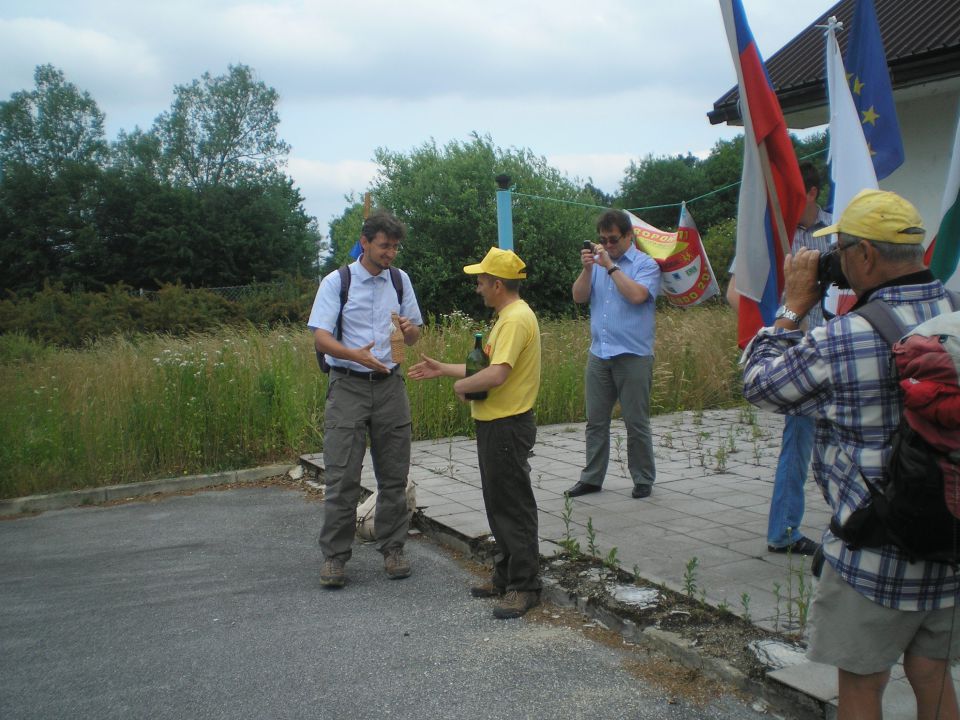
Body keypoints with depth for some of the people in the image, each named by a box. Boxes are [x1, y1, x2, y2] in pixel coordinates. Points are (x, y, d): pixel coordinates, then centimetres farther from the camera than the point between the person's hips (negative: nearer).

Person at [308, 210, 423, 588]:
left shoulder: (400, 280, 9)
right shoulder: (336, 282, -4)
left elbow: (413, 337, 15)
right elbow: (321, 338, -10)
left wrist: (409, 328, -10)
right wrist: (355, 354, -29)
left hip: (389, 384, 4)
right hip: (348, 386, -3)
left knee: (394, 475, 8)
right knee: (342, 477, -3)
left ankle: (392, 548, 21)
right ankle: (334, 556, 8)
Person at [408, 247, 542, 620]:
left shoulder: (516, 319, -19)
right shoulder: (507, 317, 15)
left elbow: (497, 374, -30)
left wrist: (462, 385, -13)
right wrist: (443, 369, 21)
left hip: (508, 426, -11)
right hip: (495, 424, 11)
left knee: (514, 506, -2)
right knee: (499, 504, 17)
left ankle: (524, 586, 7)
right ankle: (505, 578, 28)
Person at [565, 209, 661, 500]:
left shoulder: (646, 264, -1)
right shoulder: (597, 263, 14)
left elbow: (637, 295, -19)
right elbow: (579, 296, 5)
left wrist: (610, 266, -14)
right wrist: (587, 268, -9)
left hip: (633, 356, -5)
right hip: (598, 354, 5)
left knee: (636, 423, 2)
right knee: (595, 421, 8)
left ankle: (643, 480, 14)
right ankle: (591, 478, 17)